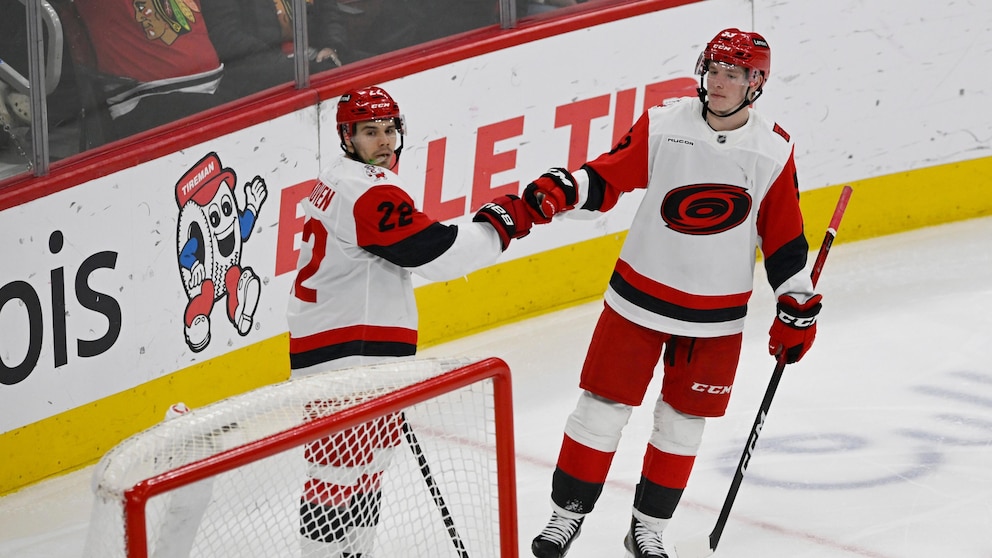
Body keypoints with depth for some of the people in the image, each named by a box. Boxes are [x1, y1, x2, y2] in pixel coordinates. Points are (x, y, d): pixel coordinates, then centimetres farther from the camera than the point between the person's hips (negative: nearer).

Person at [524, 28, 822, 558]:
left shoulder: (773, 151, -4)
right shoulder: (662, 125, -7)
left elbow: (784, 236, 2)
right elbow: (606, 178, -4)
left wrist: (798, 306, 3)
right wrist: (558, 190, -23)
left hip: (716, 314, 1)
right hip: (639, 295, -1)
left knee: (683, 421, 9)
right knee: (602, 405, 2)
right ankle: (567, 512, 17)